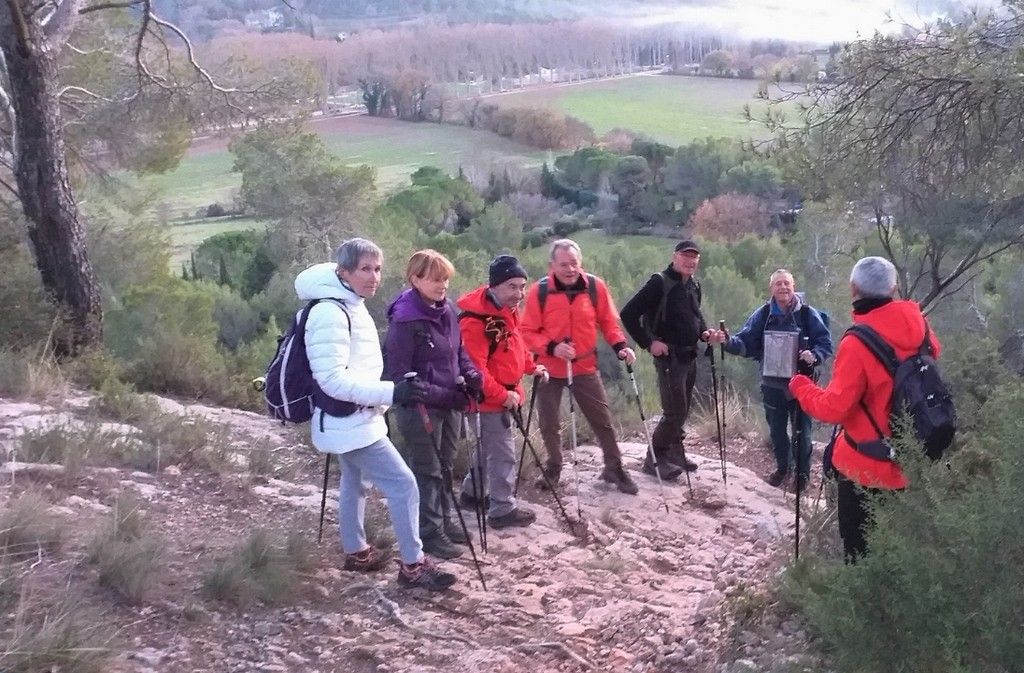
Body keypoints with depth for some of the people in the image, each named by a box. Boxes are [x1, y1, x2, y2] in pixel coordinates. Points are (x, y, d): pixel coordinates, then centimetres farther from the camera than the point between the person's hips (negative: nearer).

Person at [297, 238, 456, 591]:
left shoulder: (352, 305, 8)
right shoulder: (331, 313, -24)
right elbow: (332, 380, -28)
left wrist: (387, 394, 17)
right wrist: (391, 393, -30)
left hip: (354, 420, 10)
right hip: (350, 424, -10)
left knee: (354, 482, 22)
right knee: (403, 484, -8)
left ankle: (357, 552, 38)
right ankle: (414, 565, 1)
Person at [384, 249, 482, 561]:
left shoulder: (446, 309, 2)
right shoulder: (404, 320, -21)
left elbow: (459, 350, 16)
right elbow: (399, 374, -20)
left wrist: (471, 374, -4)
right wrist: (443, 395, -23)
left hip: (450, 402, 8)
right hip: (420, 407, -7)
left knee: (445, 466, 19)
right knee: (427, 471, 3)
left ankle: (445, 521, 34)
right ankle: (430, 533, 15)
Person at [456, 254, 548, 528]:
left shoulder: (508, 309, 5)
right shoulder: (476, 319, -26)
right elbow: (474, 367, -27)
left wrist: (531, 366, 9)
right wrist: (502, 395, -24)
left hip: (505, 394, 10)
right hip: (490, 398, -10)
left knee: (490, 447, 22)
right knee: (502, 453, -1)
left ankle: (472, 493, 39)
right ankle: (503, 509, 11)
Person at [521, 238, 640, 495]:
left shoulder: (596, 287, -8)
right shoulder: (539, 291, -14)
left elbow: (608, 322, 3)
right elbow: (527, 332, -10)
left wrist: (620, 345, -13)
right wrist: (551, 348, -25)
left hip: (585, 367, 1)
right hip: (549, 368, -1)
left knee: (602, 419, 7)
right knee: (549, 423, 11)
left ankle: (614, 468, 23)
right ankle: (553, 467, 32)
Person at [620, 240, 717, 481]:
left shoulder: (694, 286, 9)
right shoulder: (659, 283, -14)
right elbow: (628, 314, -17)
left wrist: (704, 332, 4)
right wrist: (648, 343, -18)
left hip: (689, 356, 8)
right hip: (669, 356, -8)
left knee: (683, 409, 14)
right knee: (675, 410, -9)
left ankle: (674, 454, 26)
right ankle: (655, 458, 2)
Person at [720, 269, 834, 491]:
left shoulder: (808, 314, -8)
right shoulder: (762, 315, -1)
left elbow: (826, 344, -5)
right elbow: (745, 343, -2)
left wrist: (814, 356, -26)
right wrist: (728, 342, -22)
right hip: (773, 384, 3)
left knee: (802, 429, 8)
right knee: (777, 428, 16)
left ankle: (802, 472, 26)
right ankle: (782, 467, 37)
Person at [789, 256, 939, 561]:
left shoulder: (858, 344, -25)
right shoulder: (920, 327, -6)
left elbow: (834, 408, -23)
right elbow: (933, 357, 17)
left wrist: (800, 386, -7)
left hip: (866, 465, -6)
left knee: (860, 548, 9)